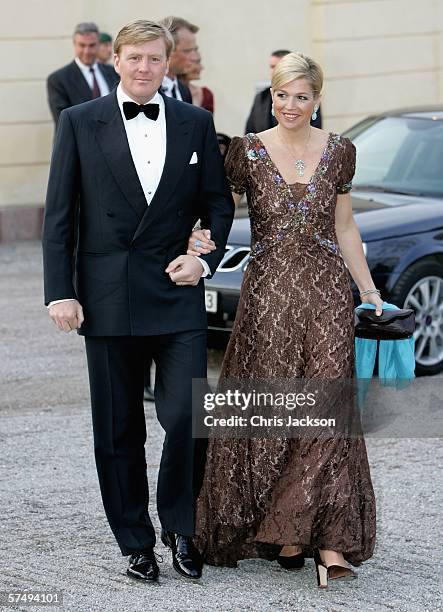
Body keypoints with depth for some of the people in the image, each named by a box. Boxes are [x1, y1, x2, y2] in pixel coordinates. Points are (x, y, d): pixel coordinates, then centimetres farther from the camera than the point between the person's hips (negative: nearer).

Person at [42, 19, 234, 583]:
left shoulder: (195, 123, 7)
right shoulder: (79, 123, 2)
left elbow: (218, 202, 13)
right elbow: (59, 215, 1)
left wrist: (205, 258, -5)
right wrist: (60, 292, -5)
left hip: (178, 296, 1)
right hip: (108, 298, 0)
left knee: (188, 418, -7)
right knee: (118, 431, 7)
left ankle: (178, 527, 16)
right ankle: (135, 542, 21)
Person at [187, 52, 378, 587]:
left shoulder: (339, 151, 7)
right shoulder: (247, 151, 0)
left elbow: (344, 228, 15)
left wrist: (368, 288, 14)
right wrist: (198, 240, -23)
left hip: (327, 290, 1)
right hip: (268, 291, -1)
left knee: (327, 407, -6)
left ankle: (328, 539, -5)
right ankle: (284, 531, 14)